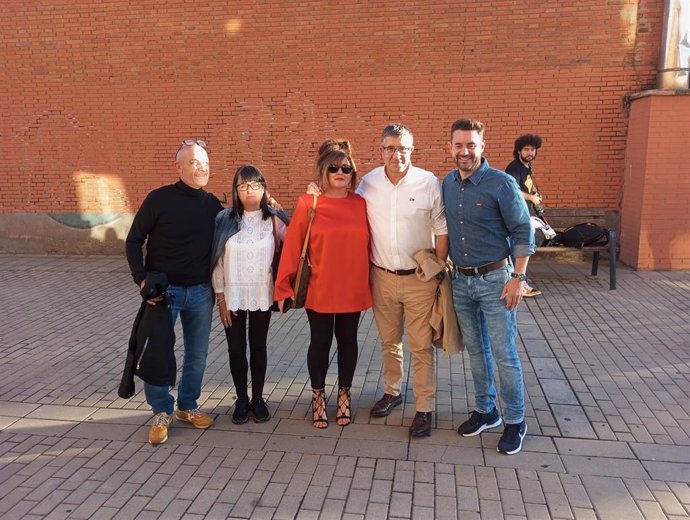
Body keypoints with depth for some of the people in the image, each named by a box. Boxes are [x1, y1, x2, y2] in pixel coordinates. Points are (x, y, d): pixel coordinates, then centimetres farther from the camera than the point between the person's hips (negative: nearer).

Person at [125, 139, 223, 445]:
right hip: (163, 290, -3)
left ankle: (187, 406, 29)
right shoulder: (159, 199, -7)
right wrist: (142, 279, -14)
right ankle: (161, 413, 19)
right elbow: (134, 240, -4)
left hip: (201, 292, 4)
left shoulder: (213, 204, 3)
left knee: (198, 354, 10)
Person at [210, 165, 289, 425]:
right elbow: (217, 262, -2)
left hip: (262, 296, 0)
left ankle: (258, 399, 28)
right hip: (233, 297, 0)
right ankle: (241, 399, 27)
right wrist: (221, 298, -3)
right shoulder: (225, 220, -5)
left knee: (258, 347, 12)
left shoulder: (275, 219, -4)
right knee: (236, 349, 9)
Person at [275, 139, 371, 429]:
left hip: (353, 291, 2)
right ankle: (318, 396, 33)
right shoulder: (308, 205, -9)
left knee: (347, 341, 16)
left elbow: (368, 247, 4)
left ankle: (344, 394, 36)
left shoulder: (361, 205, 0)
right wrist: (284, 287, -7)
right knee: (320, 343, 11)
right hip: (319, 291, -2)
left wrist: (369, 286, 6)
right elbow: (292, 247, -8)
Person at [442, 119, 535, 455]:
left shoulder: (502, 184, -12)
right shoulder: (447, 184, 6)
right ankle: (485, 410, 32)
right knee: (475, 350, 16)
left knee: (504, 355, 1)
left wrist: (517, 278, -14)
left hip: (494, 279, -5)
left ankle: (515, 421, 18)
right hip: (460, 280, 6)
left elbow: (523, 232, -10)